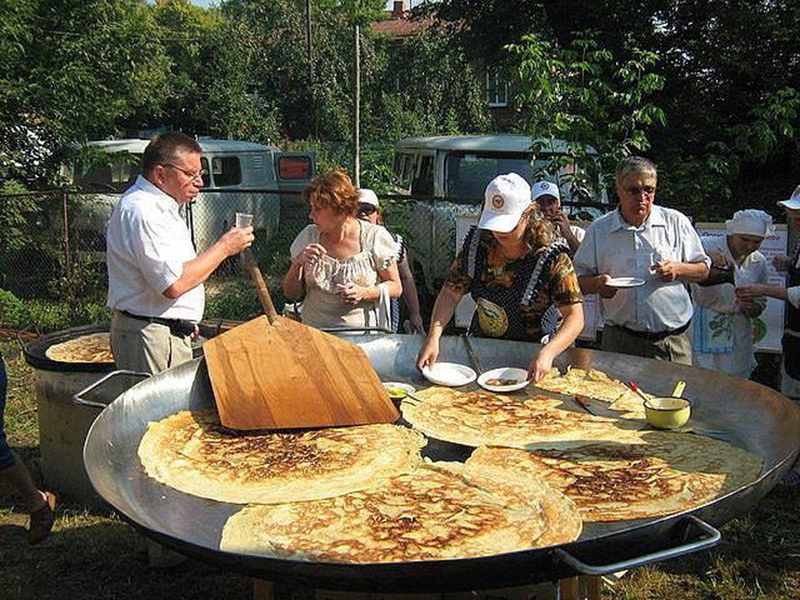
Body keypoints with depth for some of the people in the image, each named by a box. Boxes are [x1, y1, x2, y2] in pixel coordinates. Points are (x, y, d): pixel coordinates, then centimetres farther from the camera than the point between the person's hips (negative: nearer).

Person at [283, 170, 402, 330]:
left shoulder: (375, 237, -3)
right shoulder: (308, 236, 6)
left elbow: (396, 287, 4)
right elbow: (290, 294, 10)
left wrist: (364, 293, -13)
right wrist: (297, 263, -8)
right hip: (314, 333, 3)